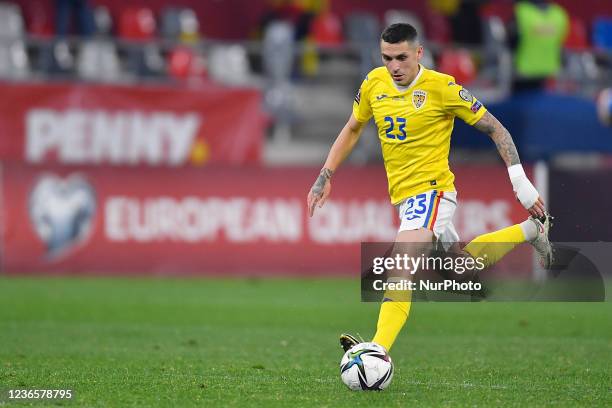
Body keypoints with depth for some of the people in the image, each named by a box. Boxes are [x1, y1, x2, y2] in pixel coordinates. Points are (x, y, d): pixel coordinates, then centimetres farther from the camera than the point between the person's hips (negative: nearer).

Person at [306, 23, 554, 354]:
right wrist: (324, 177, 10)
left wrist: (519, 180, -12)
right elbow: (352, 130, 18)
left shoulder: (441, 88, -13)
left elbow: (494, 128, -6)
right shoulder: (374, 83, 2)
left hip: (432, 190, -7)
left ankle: (379, 350, -33)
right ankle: (527, 232, 41)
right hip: (403, 196, 7)